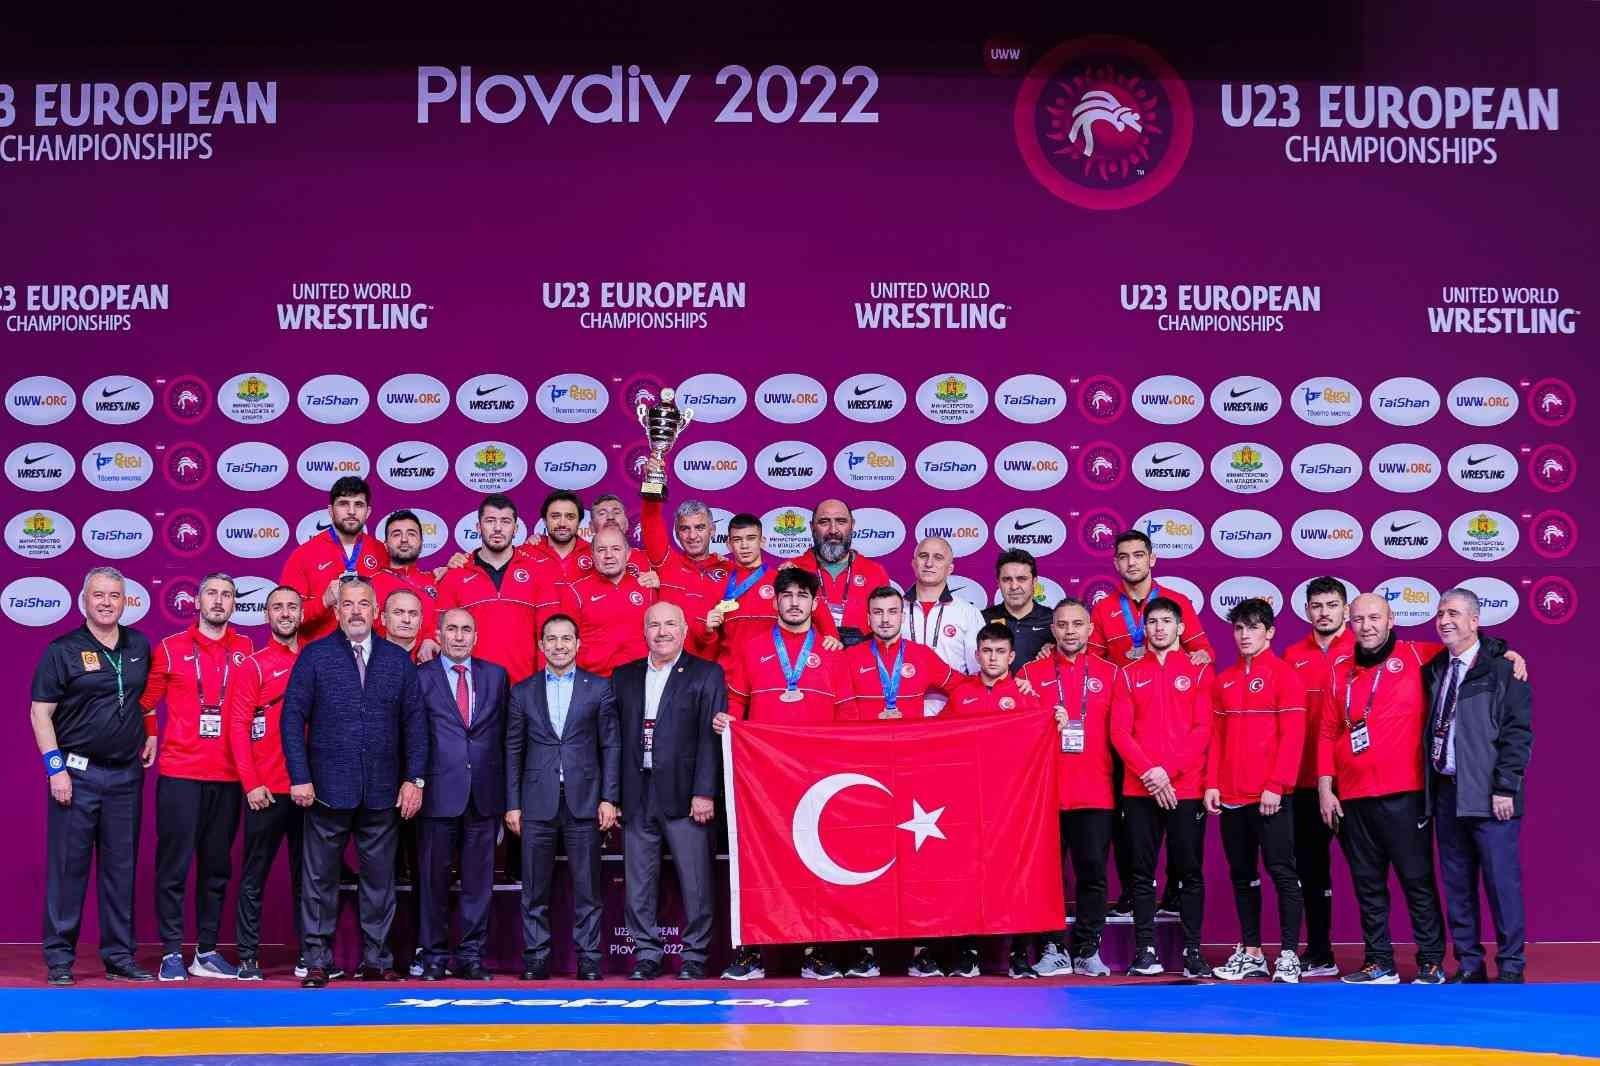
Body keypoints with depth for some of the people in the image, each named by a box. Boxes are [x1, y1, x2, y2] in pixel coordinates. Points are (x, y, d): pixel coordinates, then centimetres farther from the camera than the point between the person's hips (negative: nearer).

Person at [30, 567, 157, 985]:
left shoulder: (139, 646, 9)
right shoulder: (63, 650, -4)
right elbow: (40, 711, -5)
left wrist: (151, 734, 14)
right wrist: (55, 767, -11)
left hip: (126, 774, 4)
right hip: (77, 774, -4)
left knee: (121, 867, 8)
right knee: (68, 867, -1)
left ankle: (120, 957, 15)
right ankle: (59, 959, 7)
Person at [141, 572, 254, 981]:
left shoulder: (247, 650, 7)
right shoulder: (170, 649, 3)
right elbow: (145, 702, 8)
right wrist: (149, 741, 5)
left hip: (228, 777, 2)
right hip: (180, 774, -2)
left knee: (217, 866, 8)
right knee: (174, 865, -3)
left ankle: (207, 951, 15)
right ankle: (171, 953, 3)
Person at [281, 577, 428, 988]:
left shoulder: (398, 660, 9)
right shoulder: (314, 656, 2)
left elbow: (415, 721, 9)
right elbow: (292, 717, -1)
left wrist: (414, 778, 1)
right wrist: (299, 777, -9)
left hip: (382, 790, 2)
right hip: (328, 786, -2)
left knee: (379, 878, 7)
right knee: (320, 878, 4)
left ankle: (376, 961, 15)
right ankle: (317, 962, 11)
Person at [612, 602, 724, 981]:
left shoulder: (706, 674, 2)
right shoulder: (624, 677, 14)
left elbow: (711, 737, -5)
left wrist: (704, 792, -12)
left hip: (683, 795, -3)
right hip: (637, 795, 4)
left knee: (695, 882, 0)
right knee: (639, 882, 7)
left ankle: (695, 956, 10)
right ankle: (647, 954, 16)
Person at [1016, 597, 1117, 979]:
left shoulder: (1109, 674, 9)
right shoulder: (1032, 673, 8)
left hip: (1095, 792, 1)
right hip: (1044, 790, 0)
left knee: (1093, 871, 2)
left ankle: (1087, 949, 12)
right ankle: (1052, 949, 8)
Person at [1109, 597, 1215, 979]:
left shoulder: (1198, 671, 7)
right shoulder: (1129, 674, 11)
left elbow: (1203, 729, -2)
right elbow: (1119, 732, 3)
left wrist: (1168, 772, -11)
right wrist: (1148, 772, -11)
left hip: (1186, 787, -1)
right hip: (1139, 789, 1)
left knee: (1190, 871, 1)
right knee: (1143, 872, 3)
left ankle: (1192, 951, 6)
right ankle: (1145, 949, 7)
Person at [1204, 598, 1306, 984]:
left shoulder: (1284, 674, -4)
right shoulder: (1224, 680, 13)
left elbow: (1293, 735, -10)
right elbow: (1216, 736, 14)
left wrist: (1276, 786, -16)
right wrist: (1212, 784, 4)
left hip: (1270, 796, -6)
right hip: (1231, 796, 6)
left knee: (1281, 871, -3)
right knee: (1242, 875, 10)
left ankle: (1288, 955, 2)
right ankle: (1250, 953, 17)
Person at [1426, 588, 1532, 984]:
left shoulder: (1502, 670, -5)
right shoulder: (1433, 670, 13)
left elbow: (1519, 732, -9)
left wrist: (1505, 787, -15)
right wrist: (1430, 786, 6)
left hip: (1488, 795, -6)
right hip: (1446, 792, 6)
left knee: (1502, 881, -2)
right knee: (1457, 884, 10)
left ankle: (1510, 967, 8)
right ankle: (1469, 964, 18)